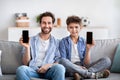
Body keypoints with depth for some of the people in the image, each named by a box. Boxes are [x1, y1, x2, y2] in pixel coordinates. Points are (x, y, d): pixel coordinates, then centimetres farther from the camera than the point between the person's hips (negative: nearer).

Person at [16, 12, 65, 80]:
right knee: (21, 69, -35)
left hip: (49, 71, 0)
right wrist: (27, 47, -6)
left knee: (60, 68, -35)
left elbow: (58, 63, 11)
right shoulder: (31, 40, 16)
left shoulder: (56, 42, 17)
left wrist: (49, 65, -10)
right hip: (33, 70, 0)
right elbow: (26, 63, 10)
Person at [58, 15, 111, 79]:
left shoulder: (84, 42, 11)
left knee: (107, 60, -13)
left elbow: (86, 63, 5)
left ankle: (82, 74, -31)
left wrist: (88, 49, -8)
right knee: (62, 60, -36)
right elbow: (63, 61, -6)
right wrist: (78, 67, -20)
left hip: (83, 68, 3)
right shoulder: (63, 42, 4)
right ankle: (92, 74, -29)